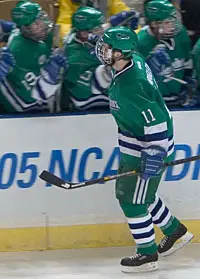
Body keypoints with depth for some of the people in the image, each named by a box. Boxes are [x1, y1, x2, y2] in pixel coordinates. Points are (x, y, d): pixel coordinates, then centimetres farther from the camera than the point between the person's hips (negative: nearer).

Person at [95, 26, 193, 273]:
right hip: (134, 145, 10)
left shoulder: (128, 88, -33)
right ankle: (175, 231, 40)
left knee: (132, 200, 1)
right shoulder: (135, 62, -5)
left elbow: (156, 122, -34)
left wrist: (154, 156, -31)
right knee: (141, 194, 23)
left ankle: (147, 255, 15)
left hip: (146, 149, -10)